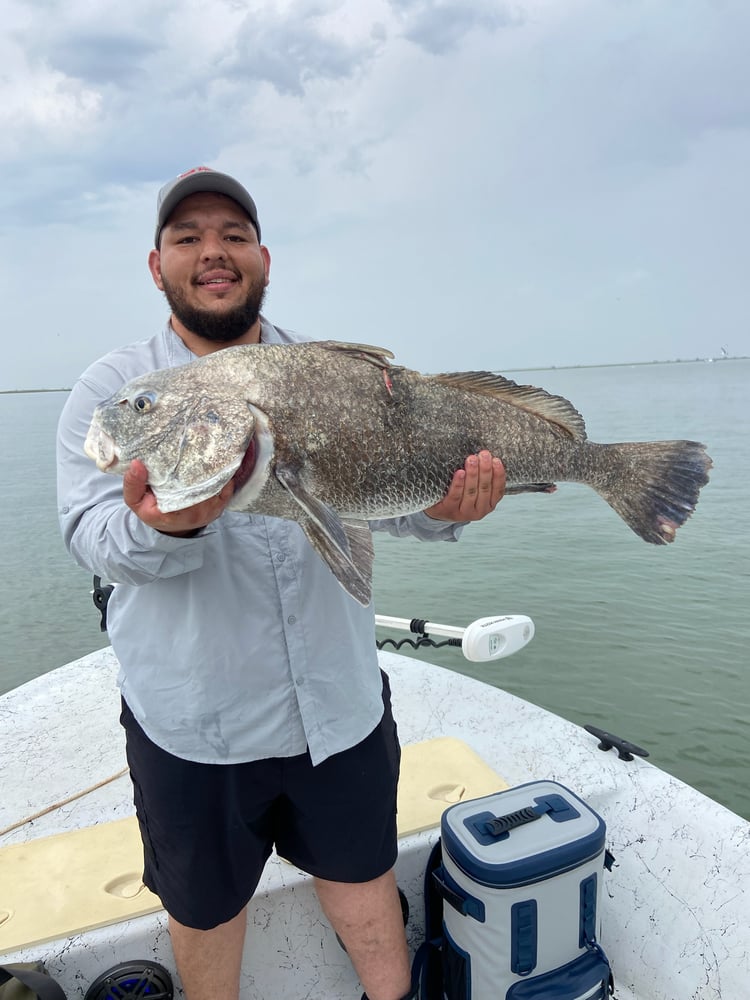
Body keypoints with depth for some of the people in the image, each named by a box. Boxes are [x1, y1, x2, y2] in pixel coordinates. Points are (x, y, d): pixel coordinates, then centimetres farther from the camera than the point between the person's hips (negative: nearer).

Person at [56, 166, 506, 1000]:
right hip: (190, 721, -1)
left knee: (362, 872, 22)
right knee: (205, 905, 20)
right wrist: (163, 528, -35)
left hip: (341, 703, 2)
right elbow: (91, 535, -13)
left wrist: (441, 506, -27)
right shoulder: (111, 387, -4)